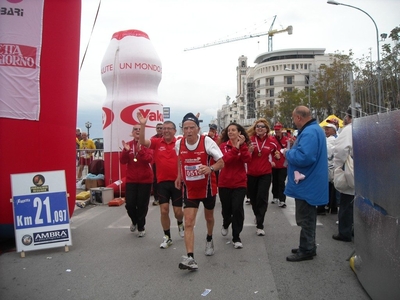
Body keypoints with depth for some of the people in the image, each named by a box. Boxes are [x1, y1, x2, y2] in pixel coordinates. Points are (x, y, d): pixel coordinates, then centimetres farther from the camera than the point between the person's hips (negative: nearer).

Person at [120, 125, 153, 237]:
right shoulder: (128, 145, 4)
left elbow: (149, 160, -19)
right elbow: (123, 161, -5)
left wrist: (140, 150, -32)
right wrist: (125, 150, -21)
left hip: (145, 180, -2)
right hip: (131, 180, 3)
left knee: (142, 205, 4)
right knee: (129, 204, 2)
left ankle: (141, 227, 23)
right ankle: (134, 221, 33)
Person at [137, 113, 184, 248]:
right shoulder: (156, 142, -1)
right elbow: (142, 142, -14)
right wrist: (143, 125, -24)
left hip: (177, 181, -1)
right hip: (162, 182, 1)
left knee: (177, 211, 6)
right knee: (164, 211, 4)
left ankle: (180, 224, 43)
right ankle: (167, 237, 22)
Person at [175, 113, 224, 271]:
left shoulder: (207, 142, -19)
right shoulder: (179, 144, -8)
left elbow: (221, 163, -17)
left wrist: (210, 168, -36)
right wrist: (179, 176, 13)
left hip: (208, 187, -1)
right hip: (189, 189, 1)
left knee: (209, 217, 21)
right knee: (188, 223, -11)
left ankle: (209, 240, 51)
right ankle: (190, 258, -9)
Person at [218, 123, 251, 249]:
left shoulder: (244, 145, 2)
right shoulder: (223, 146, -1)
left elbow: (247, 159, -16)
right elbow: (225, 159, -19)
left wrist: (242, 146, -23)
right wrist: (236, 148, -25)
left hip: (240, 183, 0)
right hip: (224, 183, 0)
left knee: (237, 209, -9)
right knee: (226, 209, 12)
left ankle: (236, 237, 6)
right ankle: (225, 225, 46)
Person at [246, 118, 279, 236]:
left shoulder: (271, 142, -2)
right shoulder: (250, 140, -6)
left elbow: (275, 152, 18)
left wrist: (277, 155, -3)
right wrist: (249, 150, -23)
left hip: (265, 174, -1)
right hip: (251, 174, 1)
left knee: (262, 198, -7)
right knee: (253, 198, 15)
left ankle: (260, 226, -2)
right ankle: (257, 216, 43)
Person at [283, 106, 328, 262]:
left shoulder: (309, 132, -23)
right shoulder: (314, 129, 12)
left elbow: (304, 157, -34)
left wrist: (288, 153, -17)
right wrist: (292, 152, 8)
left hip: (306, 184, -11)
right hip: (310, 183, 11)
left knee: (306, 219, 2)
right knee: (308, 217, 20)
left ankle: (306, 250, 15)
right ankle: (308, 246, 32)